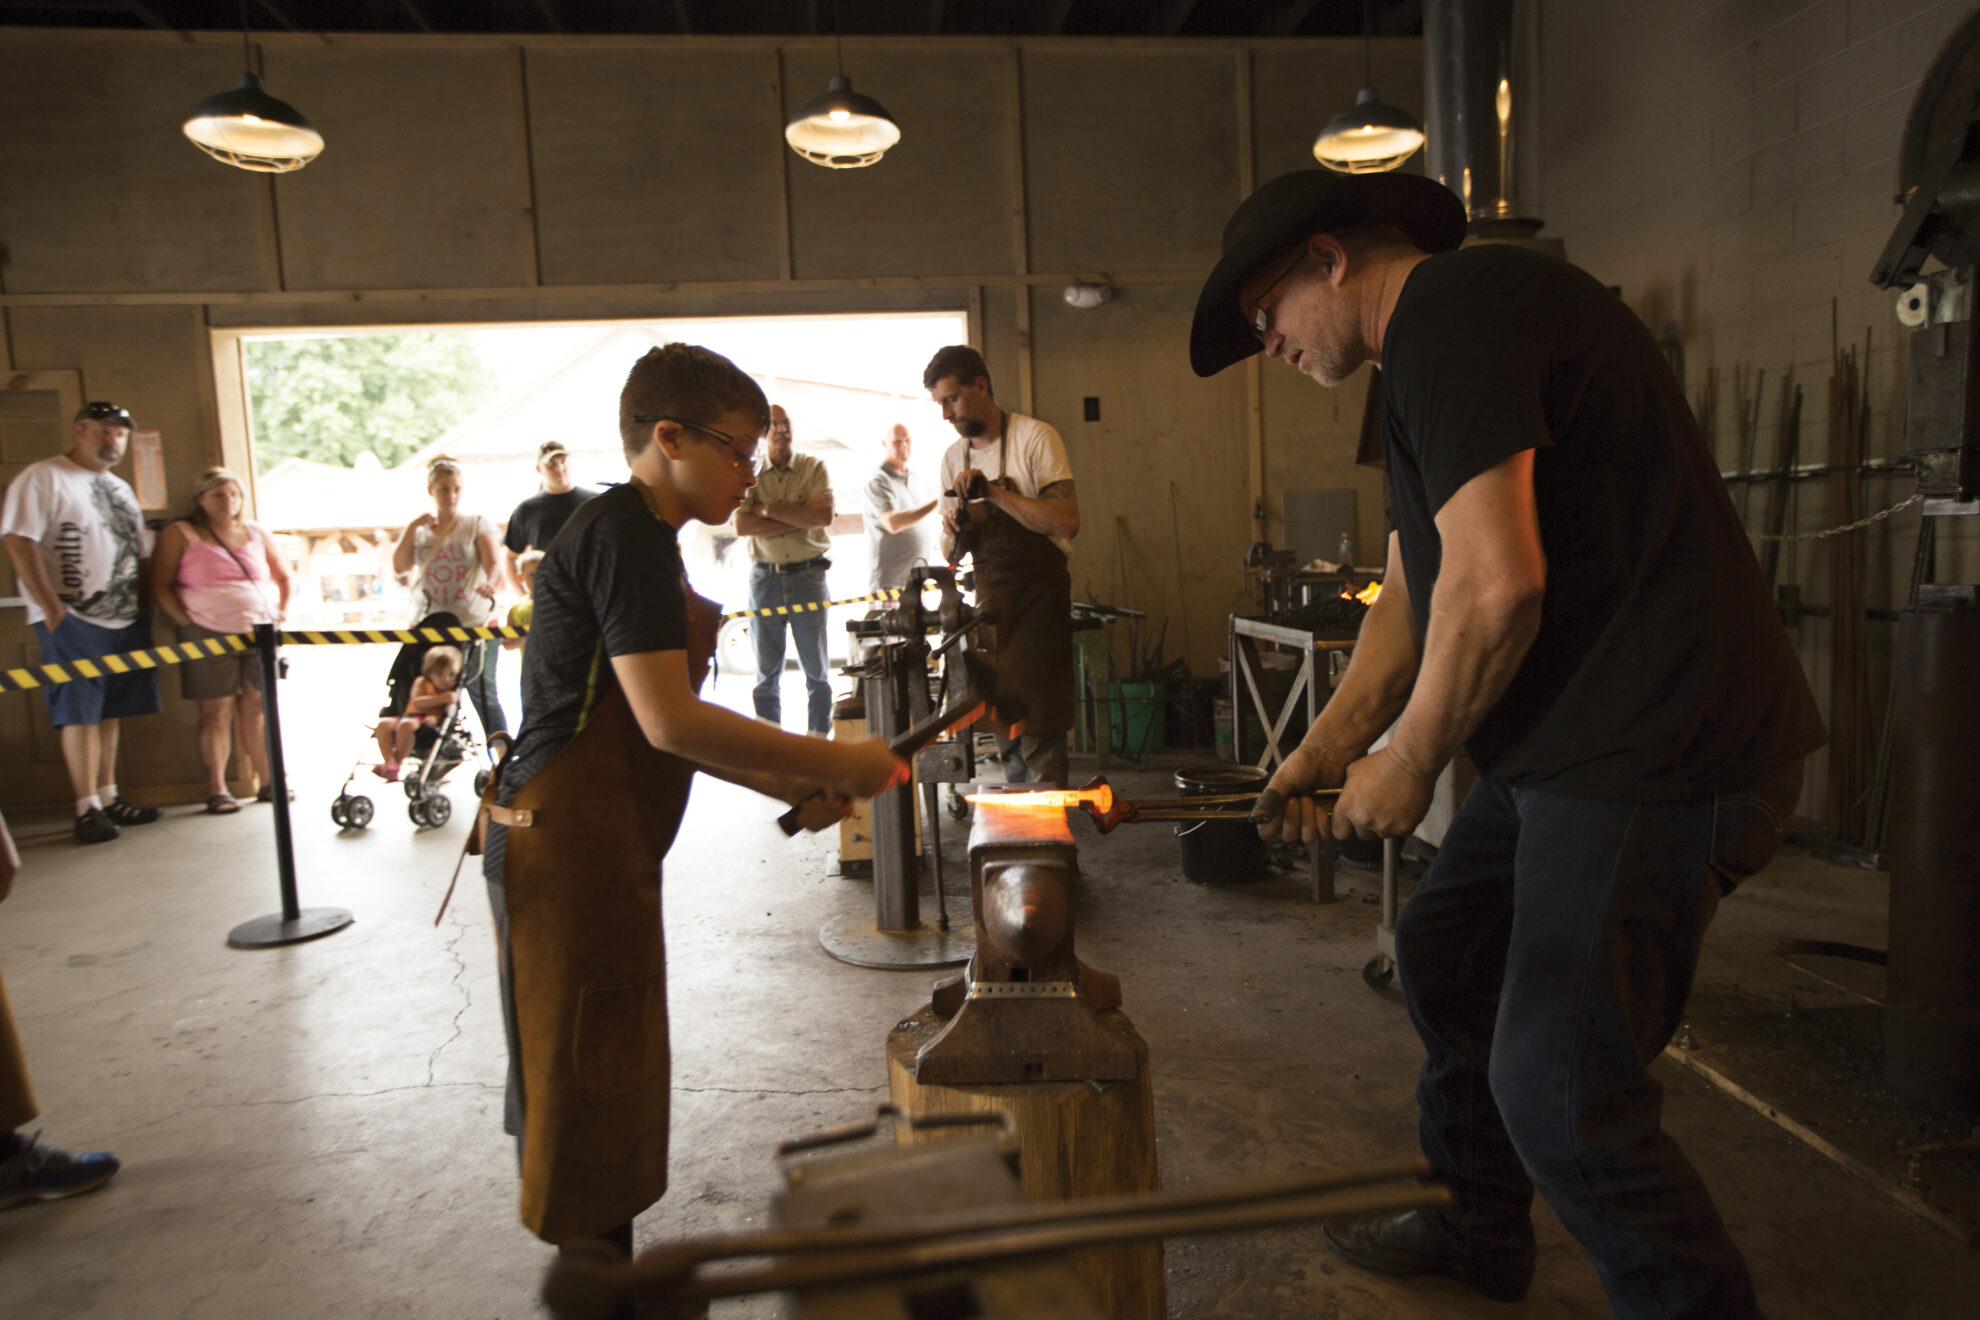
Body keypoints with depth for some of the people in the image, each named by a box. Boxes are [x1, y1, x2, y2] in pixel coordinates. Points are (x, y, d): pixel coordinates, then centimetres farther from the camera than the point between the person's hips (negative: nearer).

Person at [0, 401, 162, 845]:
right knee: (79, 713, -5)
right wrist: (51, 607, -18)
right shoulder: (42, 478, -4)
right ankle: (87, 809, 0)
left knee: (111, 711, 10)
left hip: (125, 621, 7)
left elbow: (141, 553, 23)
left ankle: (109, 797, 18)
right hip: (72, 621, -7)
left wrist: (142, 604, 13)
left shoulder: (121, 488, 19)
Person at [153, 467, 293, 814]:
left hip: (260, 632, 3)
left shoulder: (256, 533, 14)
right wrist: (186, 622, -10)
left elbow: (283, 576, 23)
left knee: (257, 709, 5)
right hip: (210, 635, -3)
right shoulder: (180, 535, 3)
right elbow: (162, 585, -1)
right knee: (217, 712, -2)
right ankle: (217, 790, 3)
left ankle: (267, 783, 10)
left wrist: (280, 613, 12)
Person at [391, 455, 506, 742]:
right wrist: (413, 527, -4)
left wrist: (490, 583, -31)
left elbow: (494, 562, -9)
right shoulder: (418, 531, 15)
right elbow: (399, 567, 3)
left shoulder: (477, 524, 5)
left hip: (474, 623, -3)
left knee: (483, 694, -9)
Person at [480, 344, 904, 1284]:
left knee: (612, 1084, 19)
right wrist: (832, 763, -18)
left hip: (601, 854, 10)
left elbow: (662, 728, 18)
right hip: (567, 852, -10)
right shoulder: (624, 534, -16)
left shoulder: (639, 538, 16)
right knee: (589, 1091, 2)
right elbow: (669, 723, -25)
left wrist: (795, 789, 11)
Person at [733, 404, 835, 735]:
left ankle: (820, 741, 9)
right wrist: (801, 519, -11)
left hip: (808, 575, -1)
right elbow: (742, 526, -8)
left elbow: (824, 516, -11)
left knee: (817, 668, 2)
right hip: (764, 579, 1)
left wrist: (769, 508, -9)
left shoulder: (813, 468, 5)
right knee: (767, 671, 5)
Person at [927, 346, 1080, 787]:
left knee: (1038, 731, -9)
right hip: (989, 599, 6)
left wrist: (991, 490, -22)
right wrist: (953, 533, -8)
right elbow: (952, 552, 16)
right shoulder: (953, 458, 10)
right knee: (1004, 731, 9)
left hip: (1037, 597, -6)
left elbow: (1067, 523, -21)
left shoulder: (1034, 437, -9)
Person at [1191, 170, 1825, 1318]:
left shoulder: (1449, 311, -15)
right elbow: (1416, 590, 19)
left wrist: (1409, 767, -10)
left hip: (1655, 750, -11)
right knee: (1446, 954, 21)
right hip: (1569, 741, 11)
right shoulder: (1436, 345, 19)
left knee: (1561, 1095, -8)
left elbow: (1495, 588, -24)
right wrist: (1328, 750, 12)